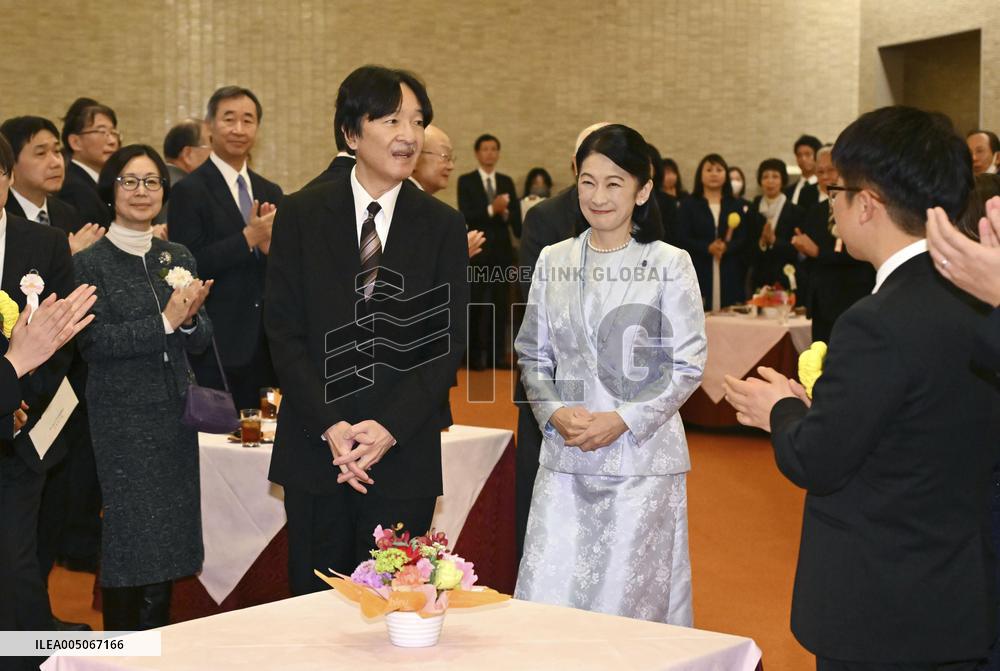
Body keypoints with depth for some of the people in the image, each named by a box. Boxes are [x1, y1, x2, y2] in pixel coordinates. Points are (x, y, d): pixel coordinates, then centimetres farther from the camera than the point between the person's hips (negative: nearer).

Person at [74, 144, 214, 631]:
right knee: (128, 536, -2)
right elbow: (94, 342, -14)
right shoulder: (91, 263, -5)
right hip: (120, 419, -5)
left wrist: (189, 319, -15)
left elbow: (202, 341, 7)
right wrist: (164, 322, -21)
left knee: (168, 534, 9)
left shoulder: (179, 258, 10)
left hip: (175, 416, 5)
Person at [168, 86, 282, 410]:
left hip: (264, 344, 5)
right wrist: (248, 238, -18)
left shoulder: (271, 193, 13)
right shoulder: (189, 191, -5)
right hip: (215, 347, -5)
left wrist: (271, 246, -8)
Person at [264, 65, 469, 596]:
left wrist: (390, 427, -12)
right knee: (314, 605, 8)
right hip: (314, 449, 0)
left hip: (405, 453, 0)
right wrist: (329, 425, -12)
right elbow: (283, 330, -1)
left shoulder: (443, 227, 3)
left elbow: (449, 342, 0)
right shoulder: (301, 215, 2)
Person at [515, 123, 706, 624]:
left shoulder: (669, 264, -3)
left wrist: (623, 421, -13)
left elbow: (688, 364, -3)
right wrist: (554, 412, -6)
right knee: (546, 598, 1)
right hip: (565, 458, 3)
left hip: (643, 458, -3)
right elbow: (532, 355, 12)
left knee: (632, 601, 3)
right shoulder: (553, 261, 8)